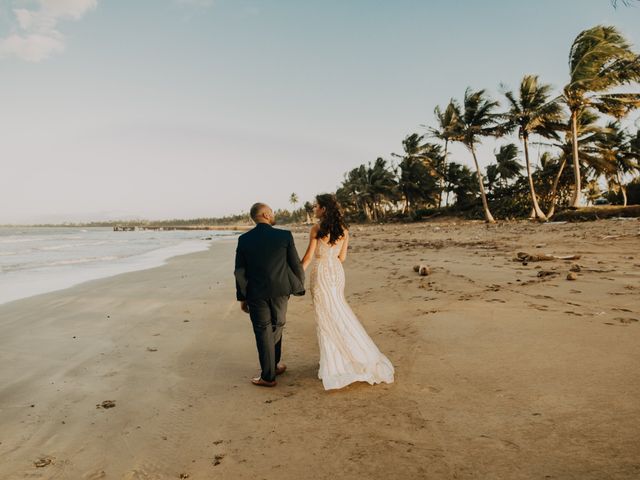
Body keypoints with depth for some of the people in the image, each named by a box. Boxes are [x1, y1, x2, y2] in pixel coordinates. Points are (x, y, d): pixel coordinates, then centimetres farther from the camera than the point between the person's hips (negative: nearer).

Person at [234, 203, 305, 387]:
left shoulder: (244, 239, -5)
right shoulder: (285, 236, -9)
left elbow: (240, 271, -2)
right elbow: (296, 265, -5)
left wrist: (242, 297, 7)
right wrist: (299, 287, 10)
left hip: (256, 294, 0)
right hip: (280, 292, 0)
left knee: (263, 332, 8)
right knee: (276, 328, 20)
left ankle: (268, 376, 15)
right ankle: (274, 366, 36)